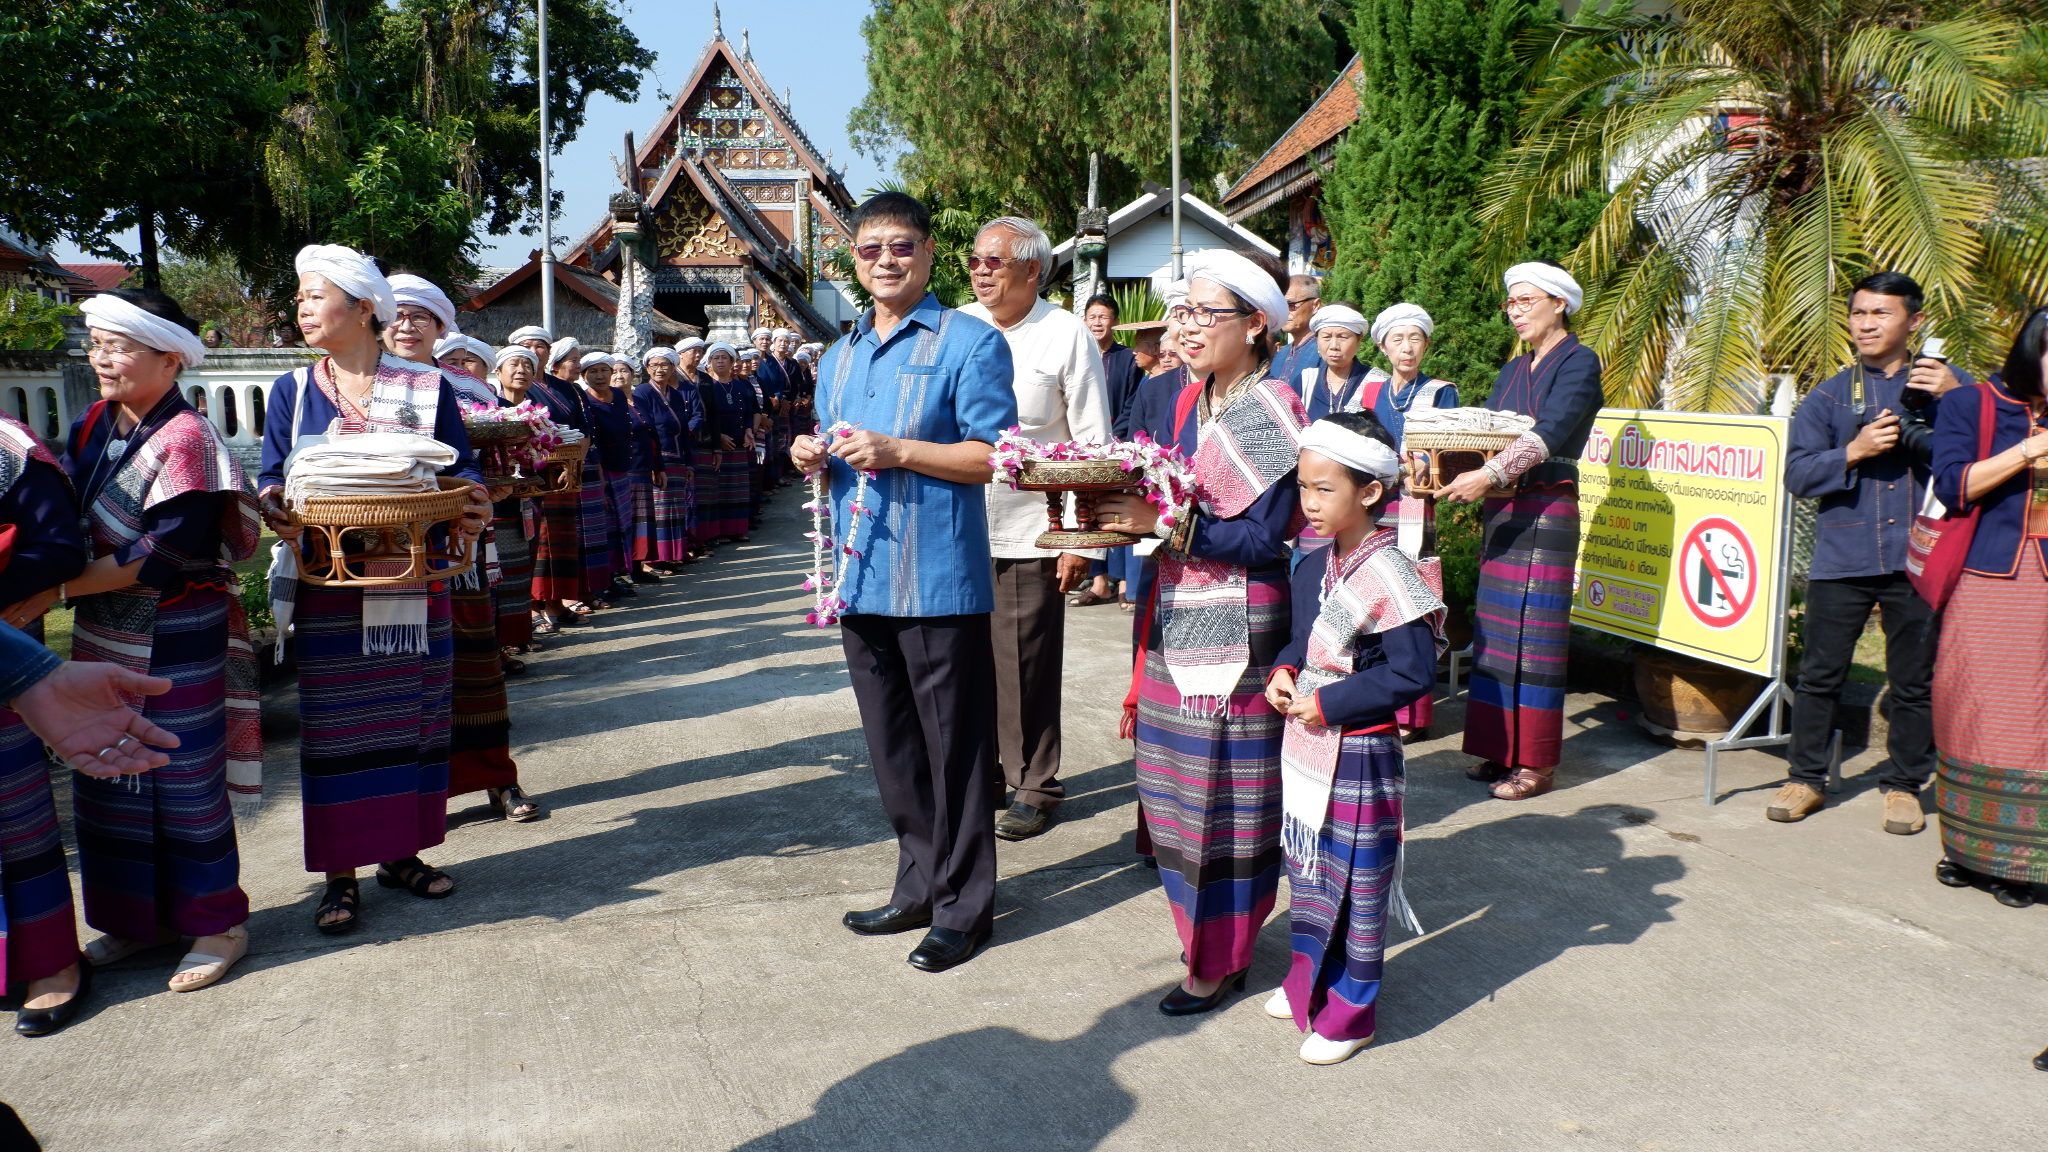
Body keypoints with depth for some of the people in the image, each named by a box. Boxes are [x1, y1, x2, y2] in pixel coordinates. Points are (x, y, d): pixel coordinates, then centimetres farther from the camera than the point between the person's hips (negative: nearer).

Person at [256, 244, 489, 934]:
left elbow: (462, 470, 4)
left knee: (410, 717, 7)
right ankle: (340, 872, 11)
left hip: (413, 587, 0)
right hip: (329, 590, 0)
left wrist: (473, 504, -19)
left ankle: (401, 851, 23)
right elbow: (272, 480, 7)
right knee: (334, 726, 2)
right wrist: (274, 507, -17)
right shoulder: (292, 392, 8)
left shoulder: (428, 389, 3)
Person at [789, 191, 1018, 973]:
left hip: (938, 579, -7)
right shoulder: (839, 357, 17)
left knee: (953, 748, 2)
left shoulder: (969, 343, -5)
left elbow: (997, 456, -12)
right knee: (891, 747, 15)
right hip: (863, 577, 7)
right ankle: (920, 885, 29)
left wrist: (898, 451, -19)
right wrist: (815, 458, 2)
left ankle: (964, 904, 14)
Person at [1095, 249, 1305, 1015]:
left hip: (1236, 626, -8)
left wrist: (1165, 522, -23)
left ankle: (1223, 959, 16)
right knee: (1174, 787, 14)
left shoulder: (1270, 410, -11)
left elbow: (1264, 538, -18)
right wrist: (1127, 510, -4)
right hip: (1178, 618, 8)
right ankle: (1204, 929, 31)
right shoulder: (1189, 403, 11)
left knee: (1228, 790, 2)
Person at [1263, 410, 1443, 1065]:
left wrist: (1326, 702, -21)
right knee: (1306, 870, 20)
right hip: (1306, 746, 8)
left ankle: (1350, 1013, 20)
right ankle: (1307, 980, 39)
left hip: (1359, 755, -8)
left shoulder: (1387, 576, -20)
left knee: (1357, 886, 6)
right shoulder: (1314, 568, 5)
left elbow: (1413, 673, -22)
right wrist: (1283, 672, -1)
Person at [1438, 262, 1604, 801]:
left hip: (1547, 510, -7)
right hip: (1499, 511, 7)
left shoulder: (1579, 361, -5)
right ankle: (1501, 749, 15)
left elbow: (1549, 433, -20)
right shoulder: (1514, 369, 18)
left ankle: (1537, 763, 2)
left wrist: (1490, 475, -30)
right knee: (1494, 630, 7)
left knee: (1535, 633, -5)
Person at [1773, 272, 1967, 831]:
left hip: (1918, 559, 0)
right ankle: (1806, 779, 15)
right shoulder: (1828, 396, 7)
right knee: (1820, 675, 4)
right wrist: (1854, 452, -15)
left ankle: (1904, 785, 20)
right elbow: (1797, 473, 0)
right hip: (1842, 559, 1)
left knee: (1914, 681, 7)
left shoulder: (1945, 383, 7)